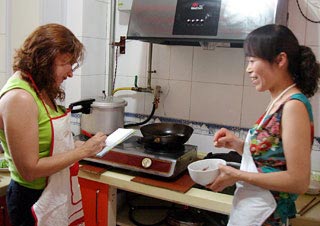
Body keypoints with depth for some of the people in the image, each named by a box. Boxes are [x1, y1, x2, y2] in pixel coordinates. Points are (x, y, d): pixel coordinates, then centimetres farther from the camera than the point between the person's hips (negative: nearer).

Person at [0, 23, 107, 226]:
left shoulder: (39, 90, 3)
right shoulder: (19, 98, -24)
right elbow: (30, 169, -24)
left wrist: (85, 145, -2)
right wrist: (83, 151, -20)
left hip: (58, 193, 8)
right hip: (33, 200, -8)